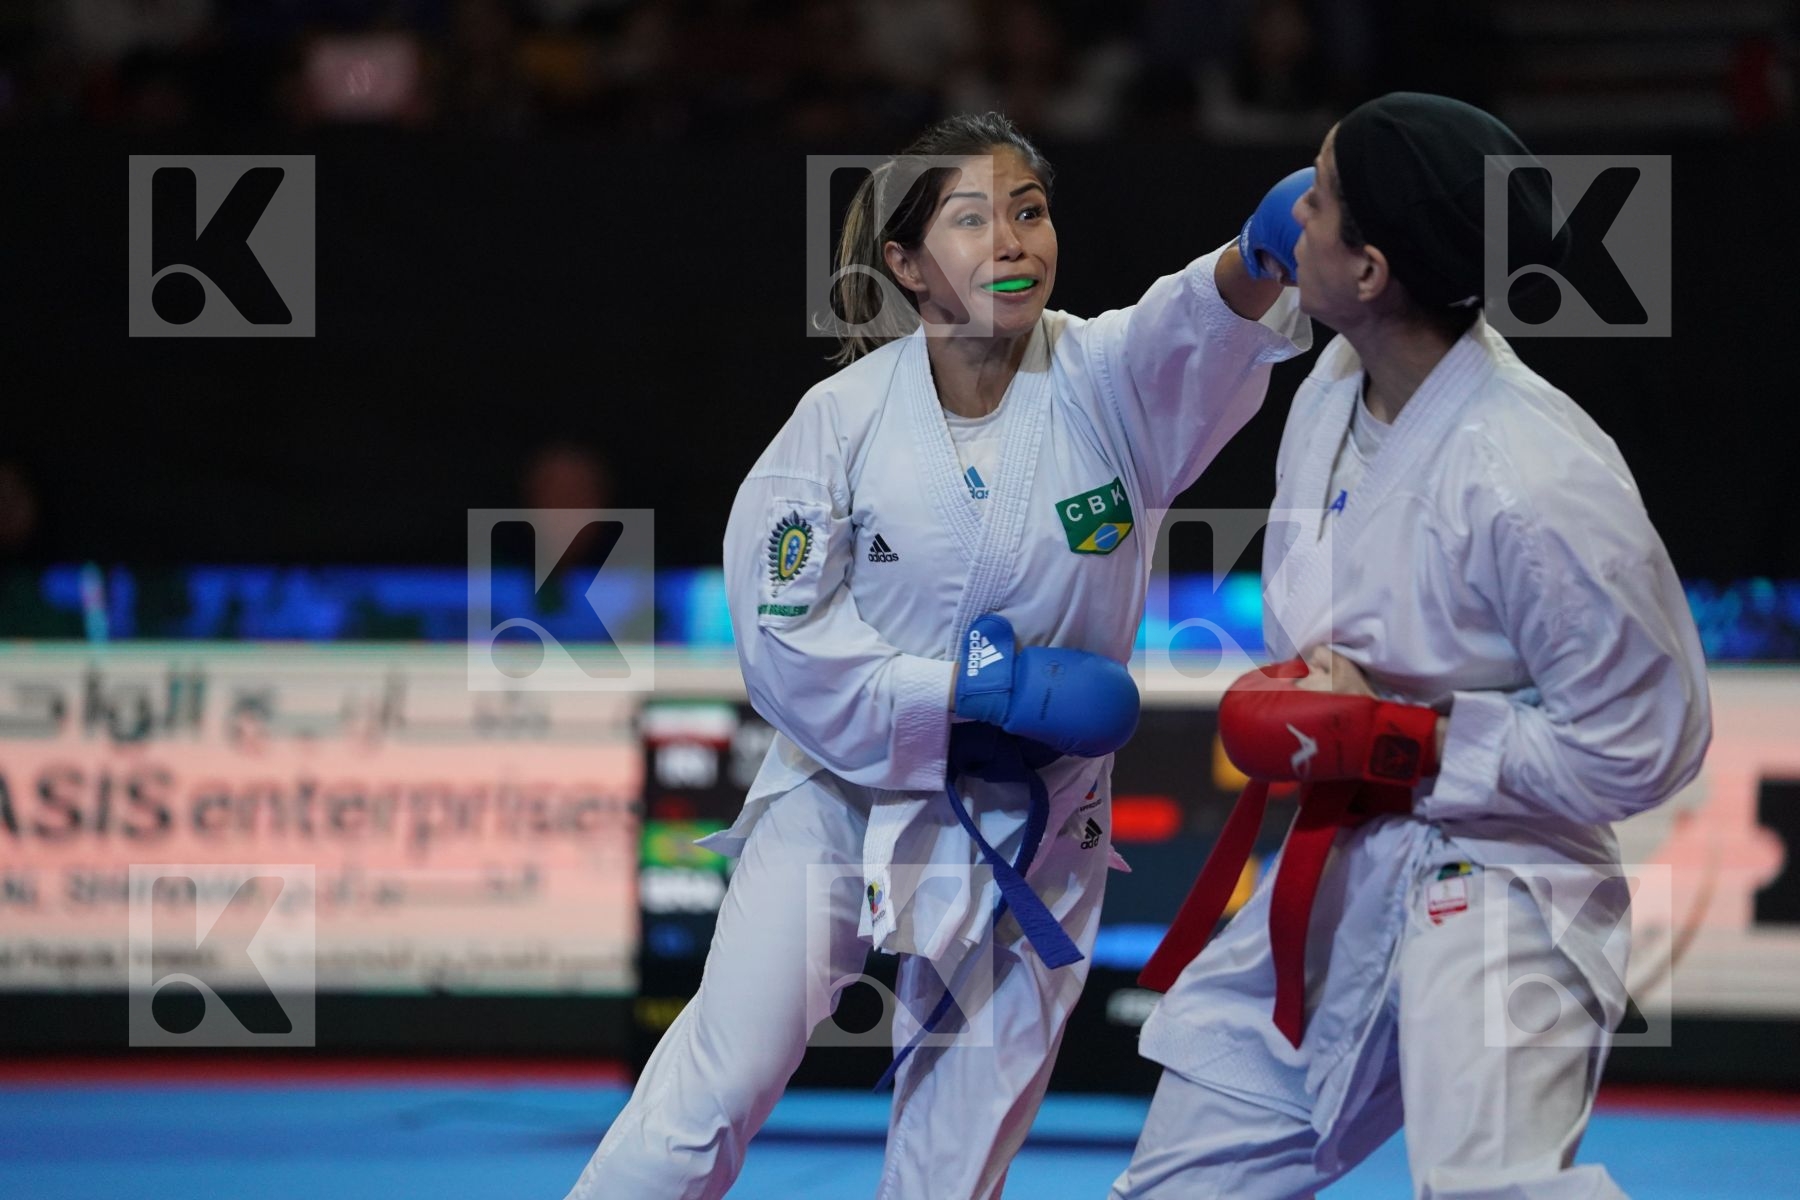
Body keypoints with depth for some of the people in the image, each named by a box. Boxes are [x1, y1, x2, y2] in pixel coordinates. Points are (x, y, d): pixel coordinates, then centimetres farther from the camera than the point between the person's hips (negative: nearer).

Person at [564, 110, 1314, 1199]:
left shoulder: (1109, 382, -12)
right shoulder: (846, 417, -14)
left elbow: (1213, 324, -34)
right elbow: (785, 642, -15)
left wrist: (1267, 249, -57)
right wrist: (991, 683, -22)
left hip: (1029, 826, 2)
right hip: (849, 793, -2)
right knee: (727, 1077, -7)